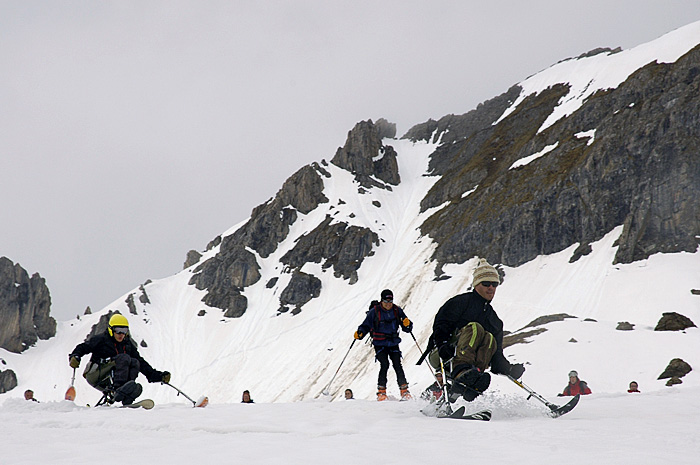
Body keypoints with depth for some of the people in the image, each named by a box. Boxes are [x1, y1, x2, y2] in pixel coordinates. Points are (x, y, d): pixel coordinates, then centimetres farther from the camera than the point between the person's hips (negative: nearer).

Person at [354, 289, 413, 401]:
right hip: (380, 344, -2)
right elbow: (366, 325, 1)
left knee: (397, 365, -8)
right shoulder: (374, 311, -5)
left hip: (393, 343, 2)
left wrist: (407, 325, -18)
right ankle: (381, 392, -8)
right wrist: (360, 333, -18)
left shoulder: (397, 310, 2)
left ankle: (404, 391, -2)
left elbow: (407, 328, 5)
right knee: (384, 365, -17)